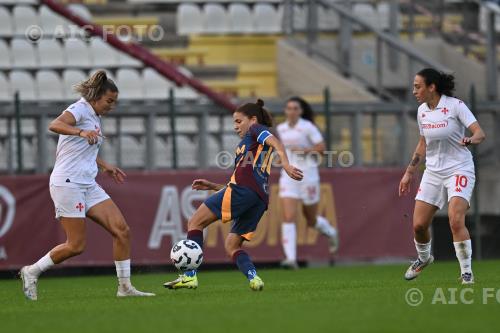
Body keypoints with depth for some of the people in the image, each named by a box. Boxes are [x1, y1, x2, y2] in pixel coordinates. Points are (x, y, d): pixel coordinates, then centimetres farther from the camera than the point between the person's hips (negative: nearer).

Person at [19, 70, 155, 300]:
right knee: (76, 245, -8)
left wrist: (104, 166, 29)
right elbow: (54, 125, -30)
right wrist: (81, 132, -46)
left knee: (122, 230, -4)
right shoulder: (80, 109, -8)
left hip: (88, 186, 9)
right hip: (67, 184, -9)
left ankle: (125, 287, 1)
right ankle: (31, 272, 10)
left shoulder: (94, 117, 18)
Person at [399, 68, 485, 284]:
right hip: (433, 172, 6)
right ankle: (423, 258, 30)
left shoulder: (455, 106, -12)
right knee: (419, 224, -1)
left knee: (456, 220, -23)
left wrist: (471, 139, -41)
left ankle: (466, 271, -10)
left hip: (459, 170, -6)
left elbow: (479, 133, -19)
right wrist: (410, 172, 18)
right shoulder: (422, 111, 7)